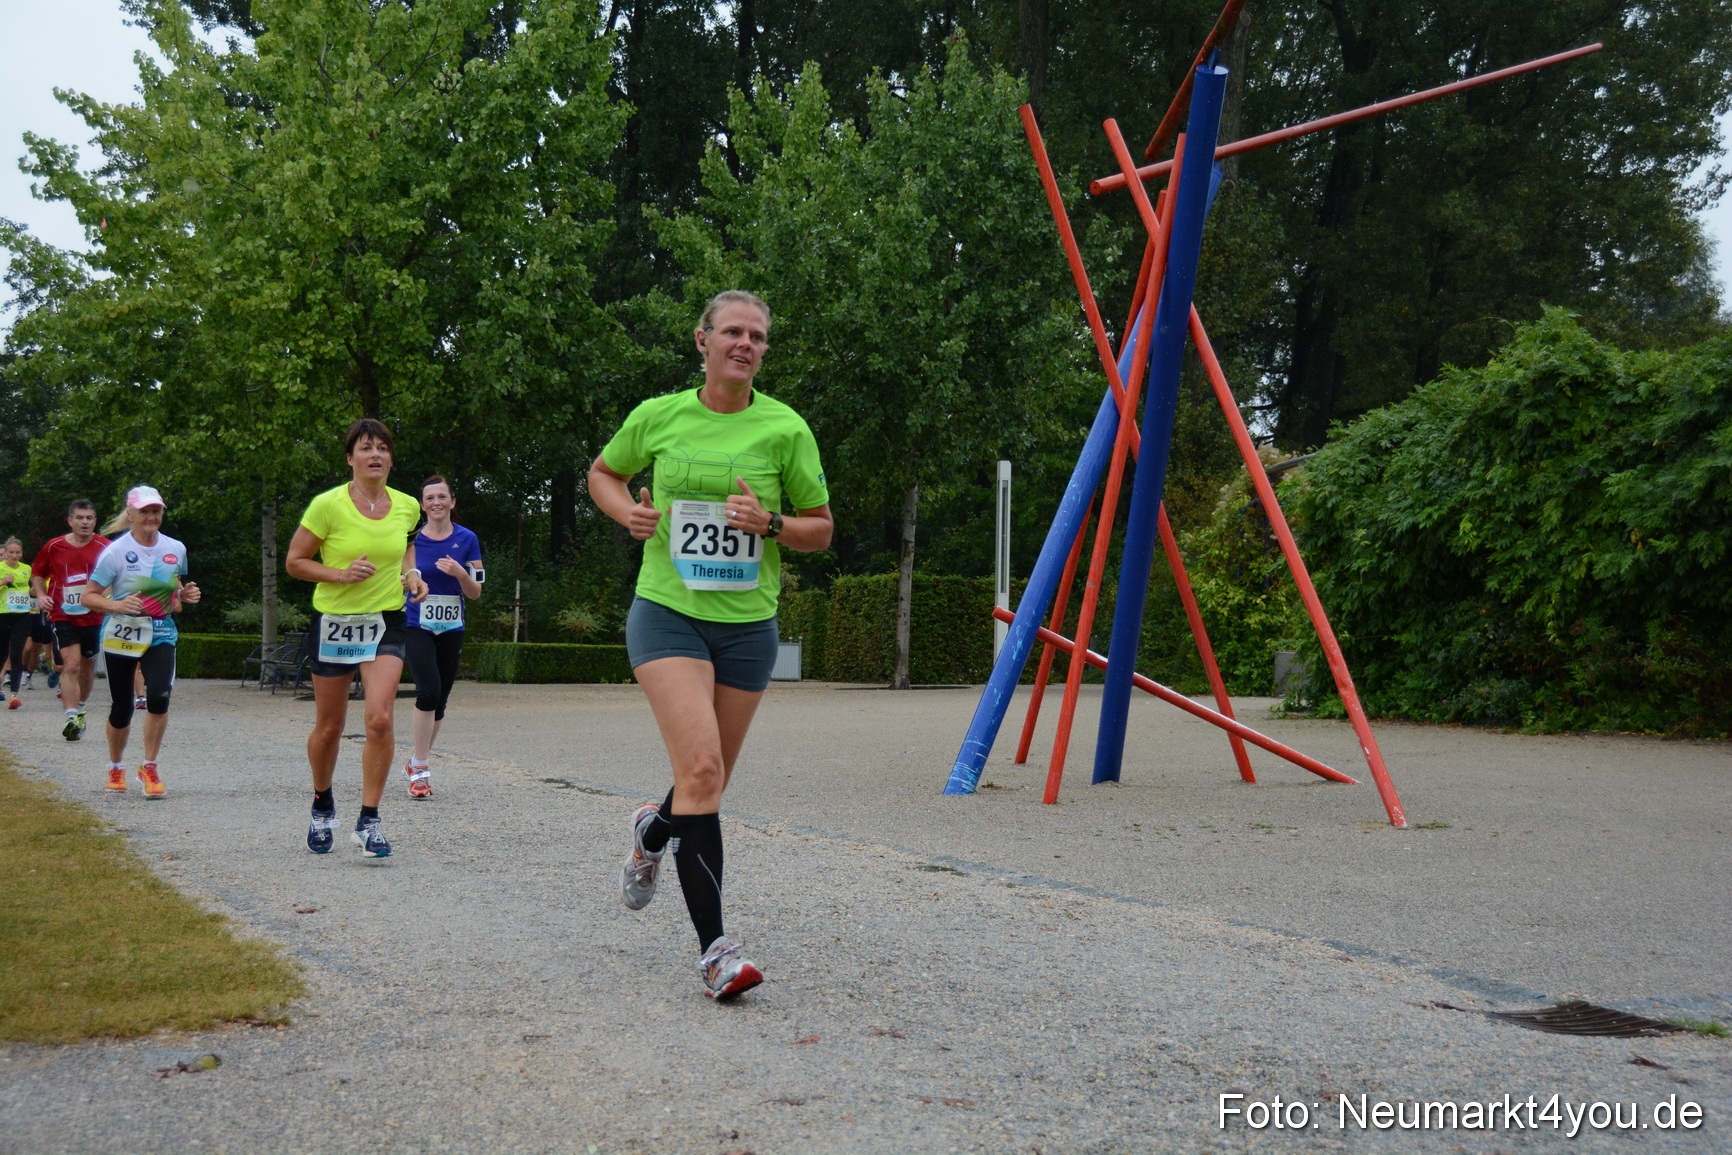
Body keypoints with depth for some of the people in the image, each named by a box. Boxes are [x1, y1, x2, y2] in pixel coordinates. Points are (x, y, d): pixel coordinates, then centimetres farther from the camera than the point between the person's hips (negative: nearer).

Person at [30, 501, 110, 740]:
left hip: (93, 617, 1)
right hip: (63, 616, -1)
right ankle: (71, 718, -20)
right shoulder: (54, 547, 0)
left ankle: (80, 709, 38)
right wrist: (41, 595, -1)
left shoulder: (104, 547, -5)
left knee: (87, 668, 14)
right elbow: (37, 573, 16)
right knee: (72, 665, -17)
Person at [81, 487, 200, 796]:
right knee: (121, 707, 6)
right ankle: (116, 768, 32)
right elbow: (89, 596, -6)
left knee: (159, 696, -20)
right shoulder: (116, 551, -7)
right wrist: (118, 605, -23)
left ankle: (149, 768, -4)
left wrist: (185, 595, 0)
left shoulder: (176, 550, 4)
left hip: (161, 634, 2)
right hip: (121, 635, -2)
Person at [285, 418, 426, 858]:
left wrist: (410, 574, 4)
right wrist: (341, 574, -19)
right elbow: (294, 562, -5)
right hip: (333, 623, -2)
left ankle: (369, 820, -5)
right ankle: (322, 806, 36)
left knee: (381, 718, -16)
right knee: (329, 727, 9)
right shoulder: (327, 505, -12)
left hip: (386, 623, 2)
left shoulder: (407, 506, 1)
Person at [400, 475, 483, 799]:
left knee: (439, 700, 7)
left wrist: (460, 573, -15)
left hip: (451, 630, 3)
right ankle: (420, 770, -13)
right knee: (429, 689, -21)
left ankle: (416, 762, 27)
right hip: (416, 626, -3)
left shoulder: (467, 539, 2)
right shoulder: (410, 538, -1)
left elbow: (475, 593, 2)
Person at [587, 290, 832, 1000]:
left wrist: (769, 523, -15)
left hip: (747, 624, 2)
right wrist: (628, 511, -2)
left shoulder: (784, 428, -1)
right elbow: (603, 474, 19)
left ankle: (654, 831, 50)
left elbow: (820, 529, 6)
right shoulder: (658, 416, 1)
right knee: (701, 768, -20)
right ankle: (714, 947, -16)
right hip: (667, 613, -2)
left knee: (711, 782, 13)